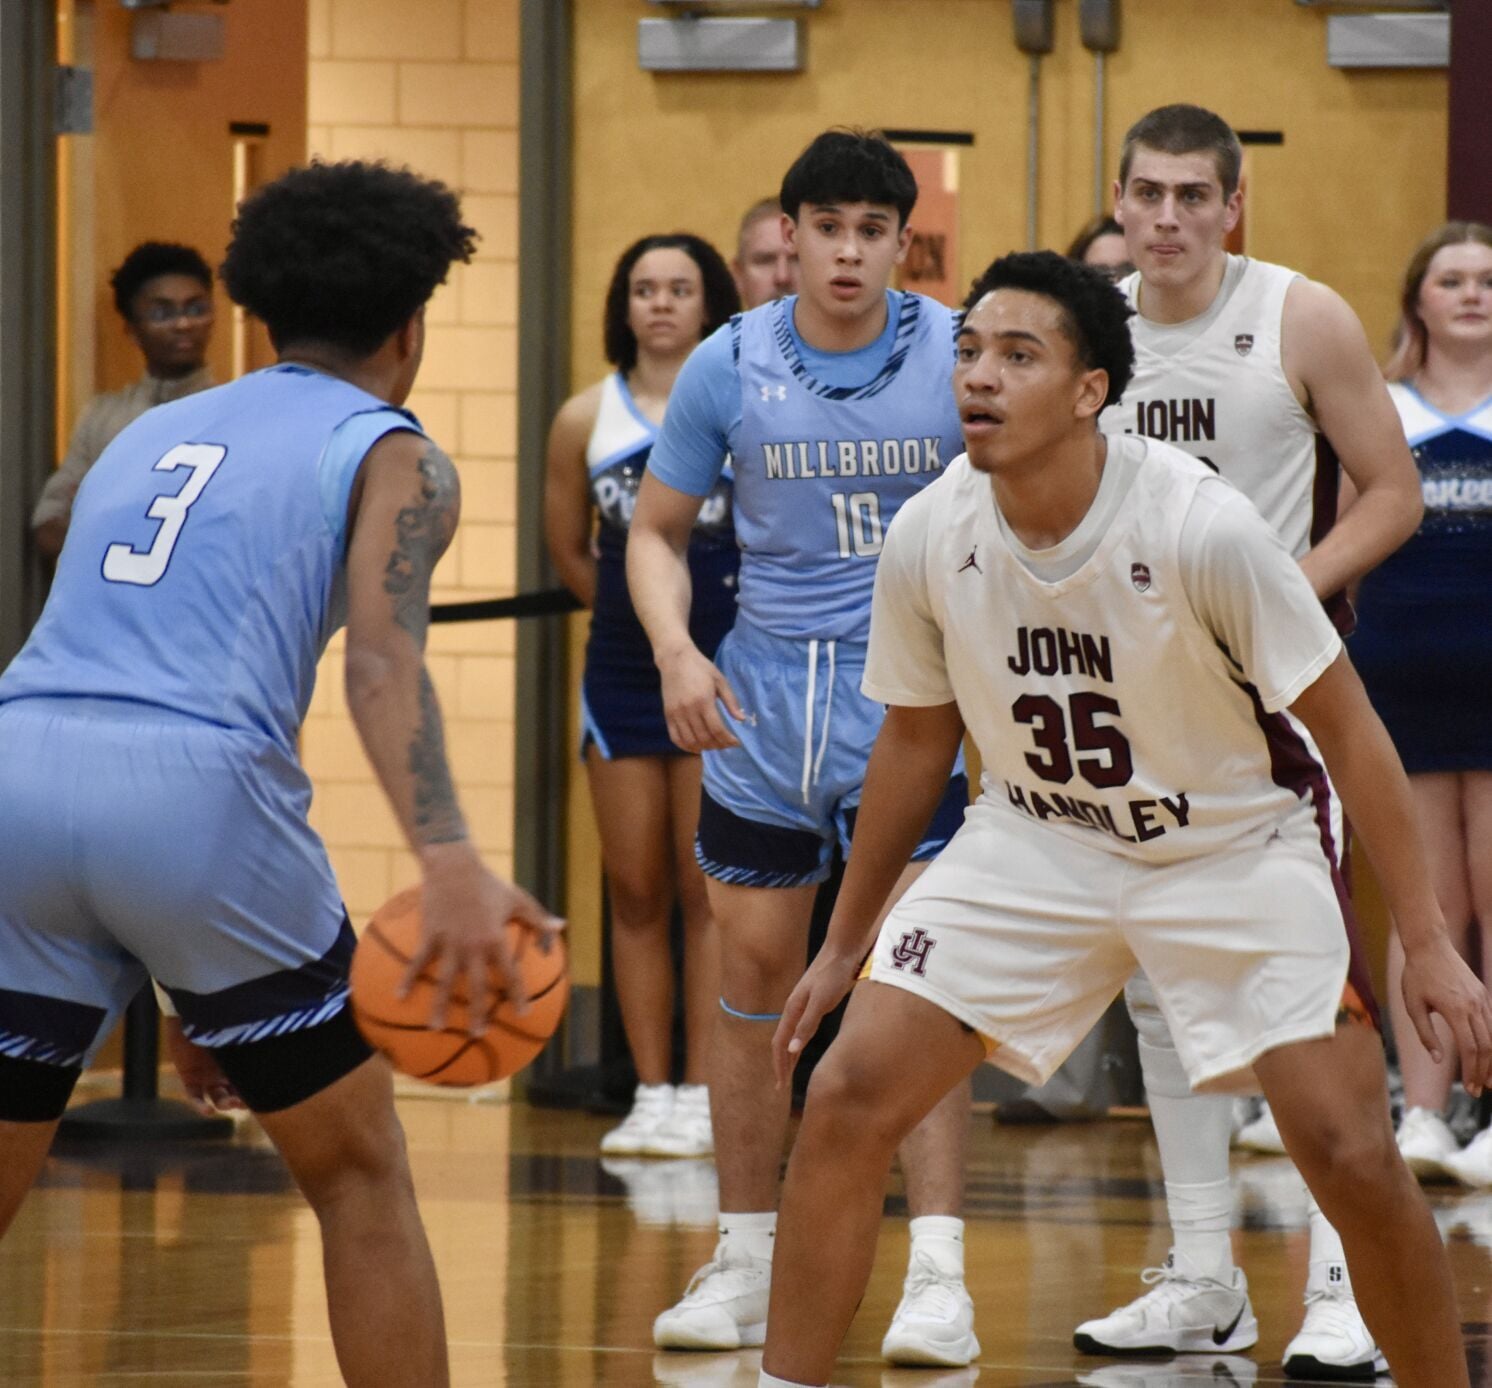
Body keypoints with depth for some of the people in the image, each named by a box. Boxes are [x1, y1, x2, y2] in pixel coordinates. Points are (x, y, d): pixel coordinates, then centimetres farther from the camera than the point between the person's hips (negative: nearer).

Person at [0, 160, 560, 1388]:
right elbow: (383, 657, -7)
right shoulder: (393, 457, 12)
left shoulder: (149, 436, 30)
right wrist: (448, 862, -21)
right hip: (194, 787, -5)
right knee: (359, 1173, 13)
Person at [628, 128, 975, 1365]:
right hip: (765, 696, 2)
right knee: (755, 981, 7)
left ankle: (939, 1277, -9)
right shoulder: (729, 366, -1)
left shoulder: (960, 356, -5)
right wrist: (676, 651, -10)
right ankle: (745, 1268, 19)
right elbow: (658, 529, 7)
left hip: (913, 696, -2)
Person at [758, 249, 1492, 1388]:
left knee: (1352, 1155, -15)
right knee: (848, 1098, -10)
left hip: (1237, 845, -3)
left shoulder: (1203, 527, -27)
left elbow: (1346, 726, -17)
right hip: (1037, 841, 3)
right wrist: (843, 948, 11)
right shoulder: (929, 538, -14)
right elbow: (916, 742, 4)